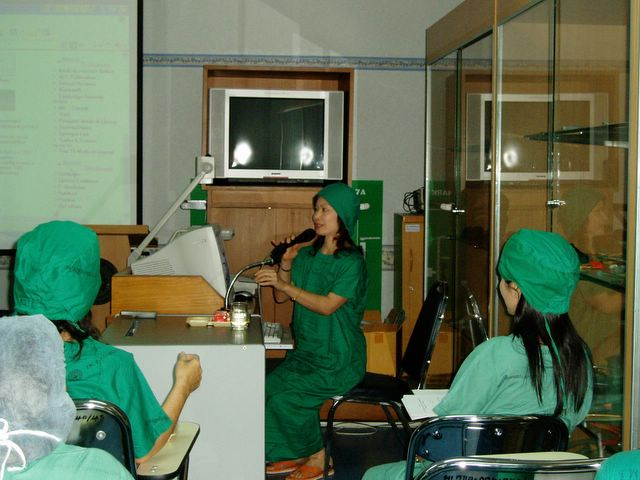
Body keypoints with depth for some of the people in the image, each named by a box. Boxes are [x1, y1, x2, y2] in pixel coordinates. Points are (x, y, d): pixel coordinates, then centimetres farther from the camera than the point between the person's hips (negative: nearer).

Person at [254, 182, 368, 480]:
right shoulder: (307, 255, 9)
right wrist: (285, 264, -6)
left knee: (285, 398, -23)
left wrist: (285, 285, -26)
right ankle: (294, 455, 7)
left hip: (339, 360, -7)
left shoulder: (351, 263, -12)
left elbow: (327, 305, -21)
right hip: (306, 352, 7)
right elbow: (281, 298, 10)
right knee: (265, 389, -13)